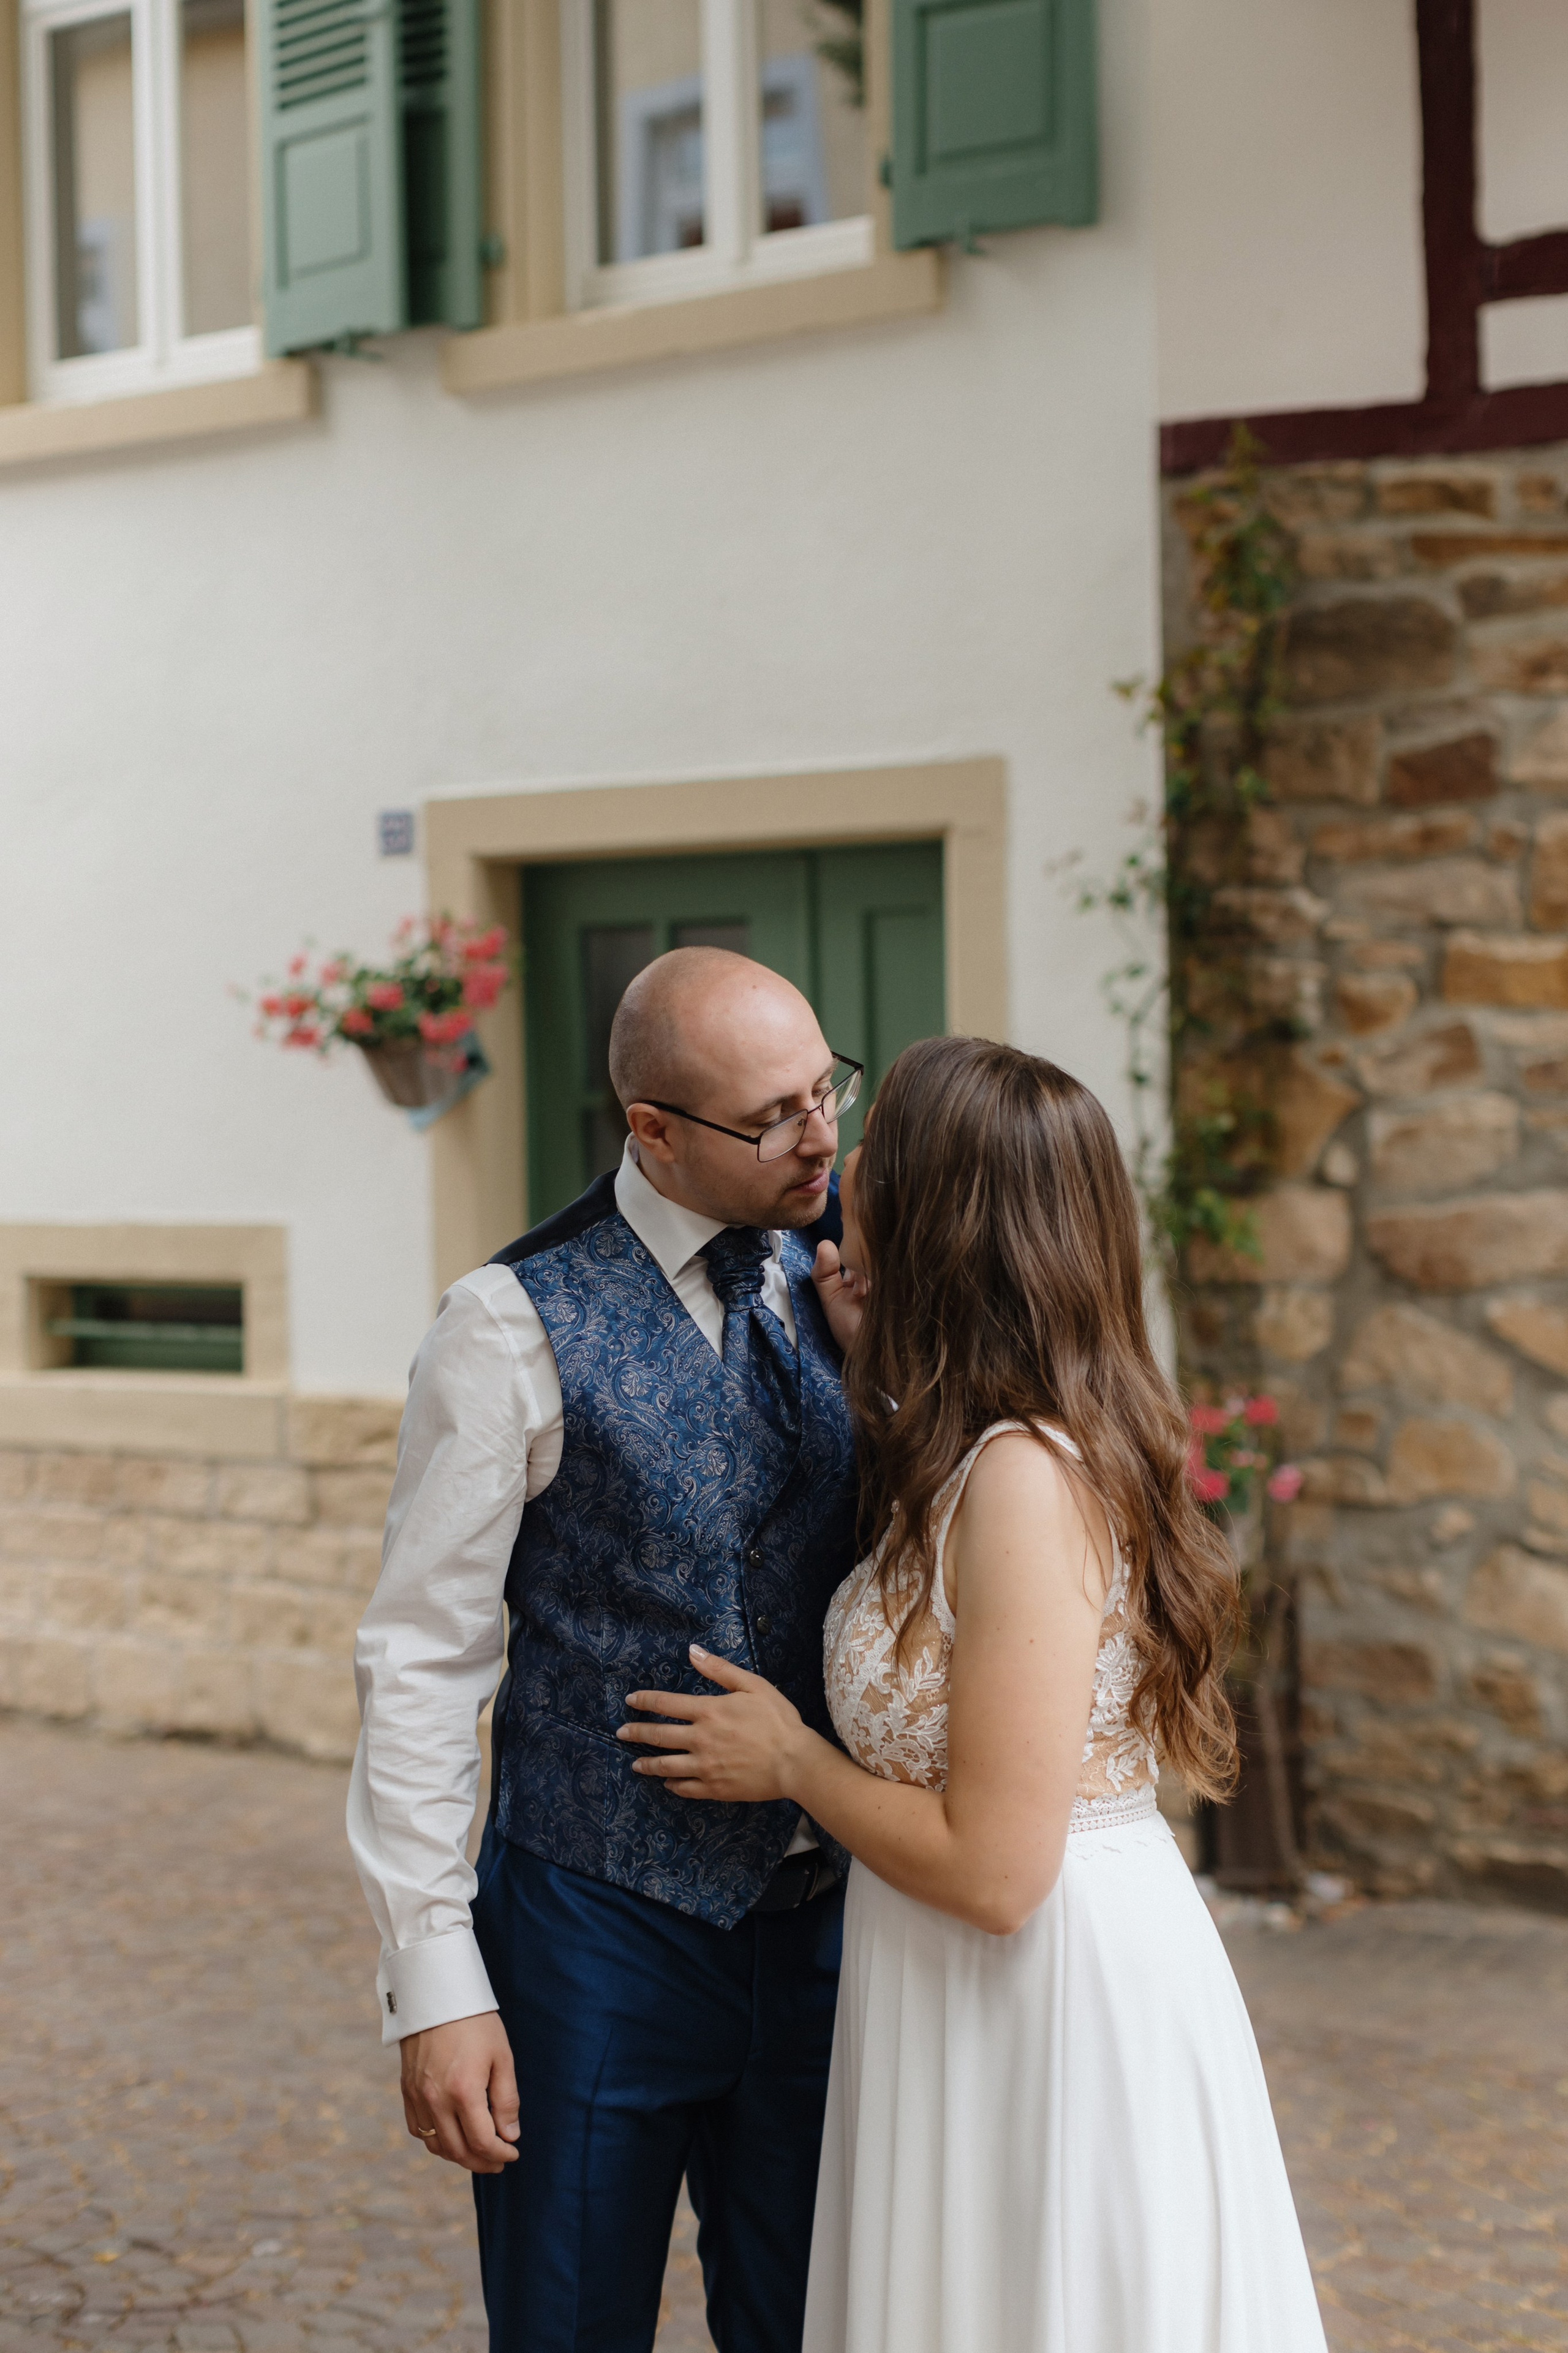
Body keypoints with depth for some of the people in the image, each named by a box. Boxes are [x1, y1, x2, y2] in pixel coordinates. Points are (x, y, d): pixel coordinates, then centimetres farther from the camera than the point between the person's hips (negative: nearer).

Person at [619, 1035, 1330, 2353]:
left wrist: (791, 1763, -9)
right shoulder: (1001, 1450, 3)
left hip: (1052, 2004, -9)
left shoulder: (1026, 1475, -25)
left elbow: (994, 1870, -25)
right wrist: (878, 1366, 14)